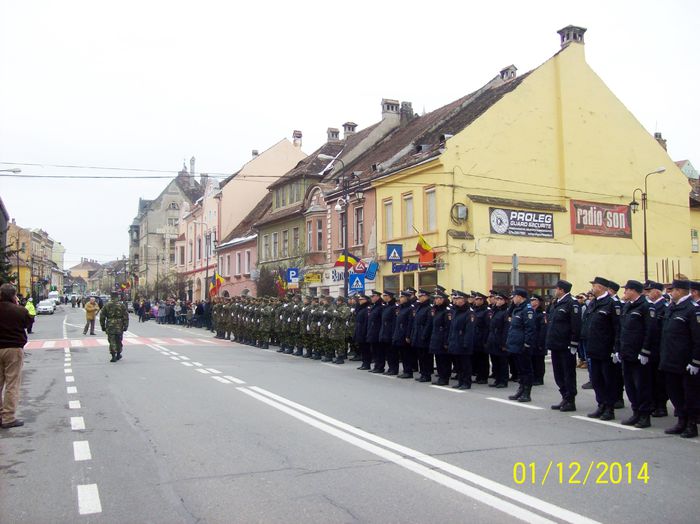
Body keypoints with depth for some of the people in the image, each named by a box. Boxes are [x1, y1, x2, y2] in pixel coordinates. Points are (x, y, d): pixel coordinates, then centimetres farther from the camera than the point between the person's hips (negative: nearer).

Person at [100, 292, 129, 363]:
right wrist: (125, 326, 3)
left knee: (112, 342, 1)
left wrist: (103, 326, 11)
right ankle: (118, 355, 27)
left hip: (110, 327, -1)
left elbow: (102, 316, 3)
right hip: (119, 327, 1)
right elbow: (126, 316, -2)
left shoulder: (106, 305, -1)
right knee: (118, 341, 16)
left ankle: (113, 356, -7)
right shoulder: (121, 305, -1)